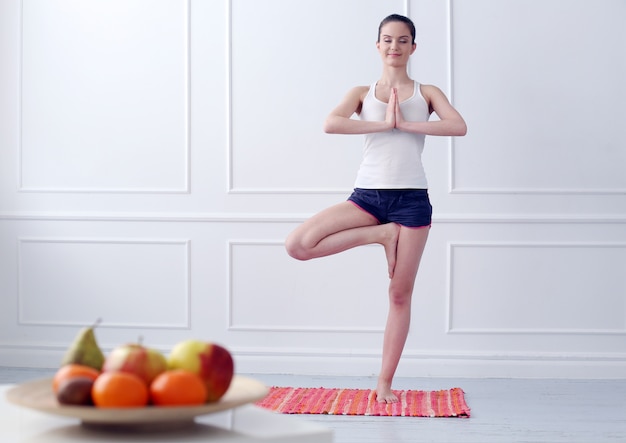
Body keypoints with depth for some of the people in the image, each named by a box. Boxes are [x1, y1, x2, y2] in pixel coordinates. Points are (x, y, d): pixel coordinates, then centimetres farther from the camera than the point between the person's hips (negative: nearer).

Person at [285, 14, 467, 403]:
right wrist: (384, 123, -12)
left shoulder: (427, 93, 10)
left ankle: (385, 383, 14)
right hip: (367, 195, 1)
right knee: (297, 245, -18)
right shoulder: (362, 93, 10)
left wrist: (406, 123, -12)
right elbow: (330, 124, -10)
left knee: (400, 294, 2)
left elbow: (459, 126, -9)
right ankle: (381, 234, -2)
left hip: (411, 198, -1)